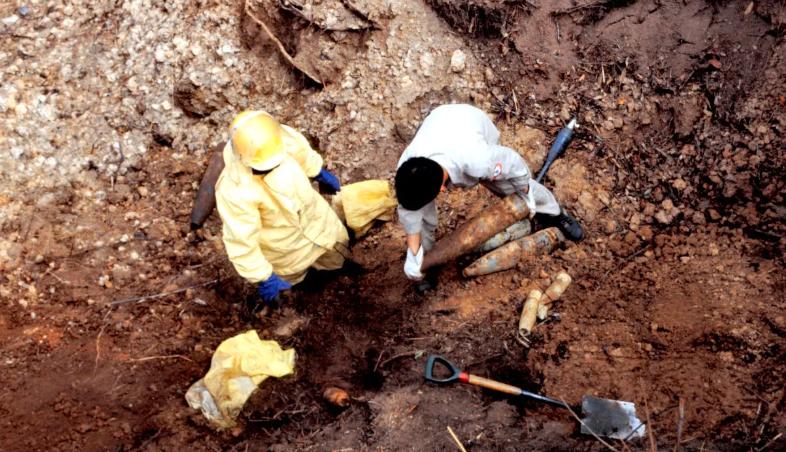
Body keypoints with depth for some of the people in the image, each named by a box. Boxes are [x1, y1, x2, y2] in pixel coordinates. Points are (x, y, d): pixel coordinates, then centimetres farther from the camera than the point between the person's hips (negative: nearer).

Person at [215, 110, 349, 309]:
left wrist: (320, 172, 13)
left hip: (307, 208, 5)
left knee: (335, 242, 31)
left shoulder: (281, 136, -30)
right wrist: (262, 278, -23)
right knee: (292, 272, 25)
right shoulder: (235, 191, -44)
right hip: (280, 239, -5)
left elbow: (301, 151, -5)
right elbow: (241, 240, -32)